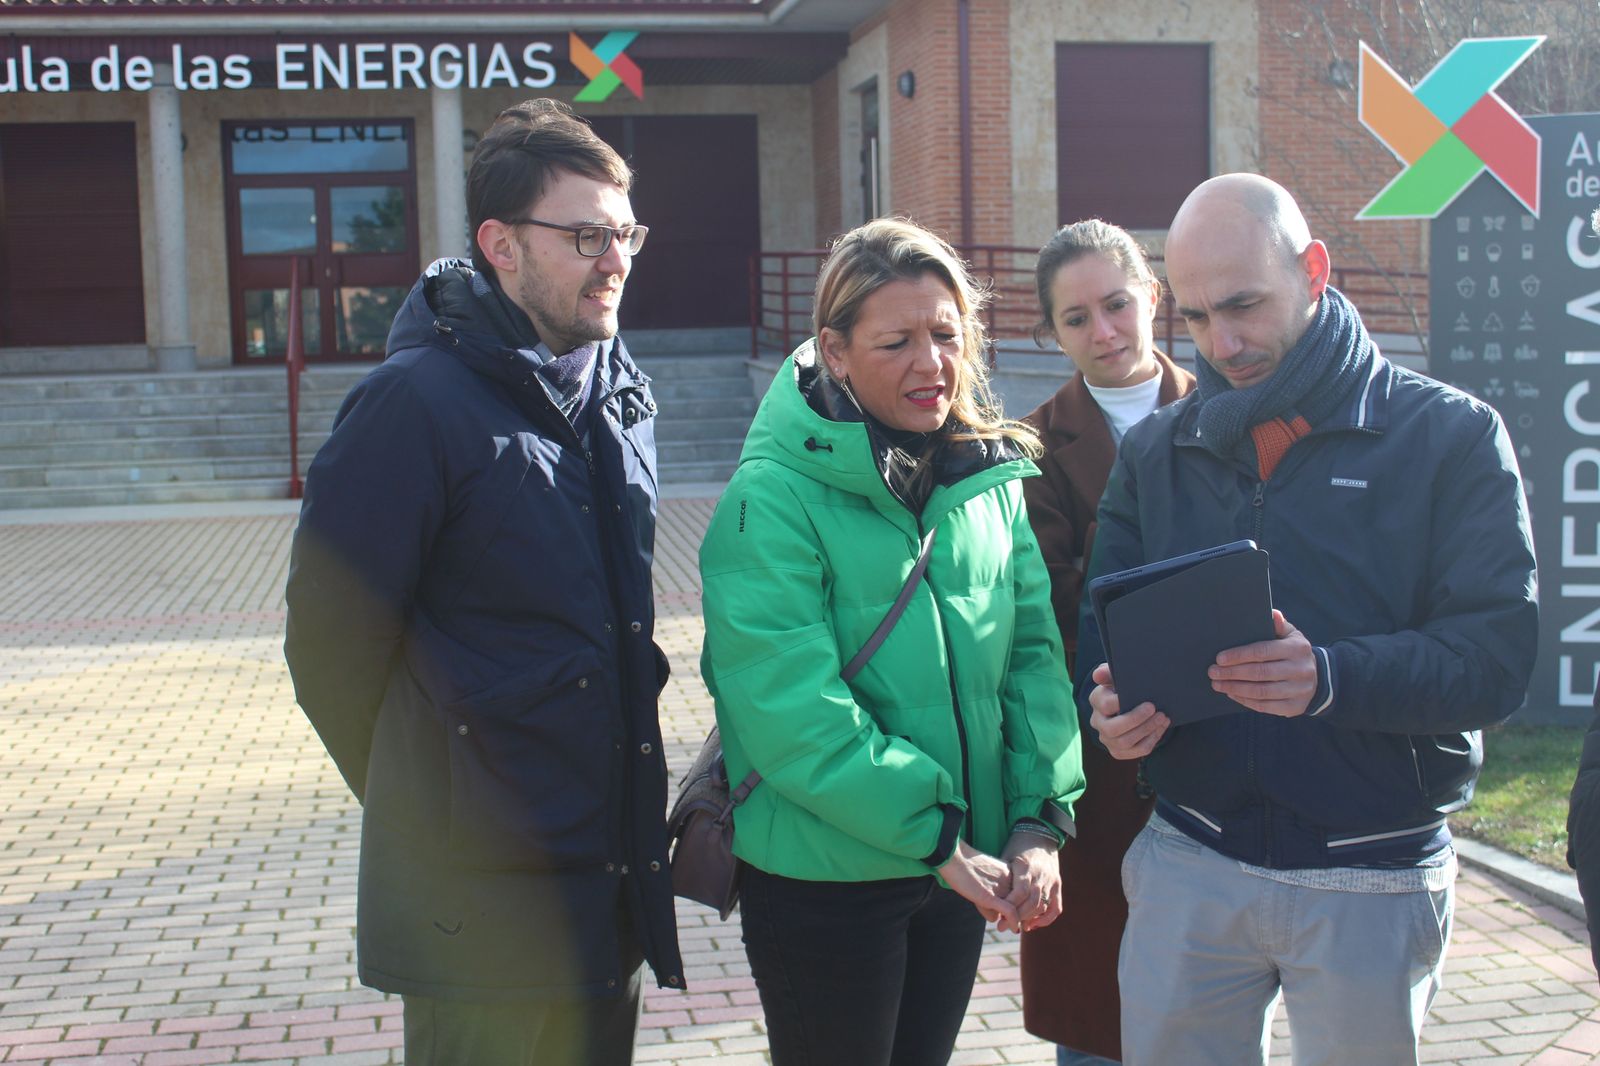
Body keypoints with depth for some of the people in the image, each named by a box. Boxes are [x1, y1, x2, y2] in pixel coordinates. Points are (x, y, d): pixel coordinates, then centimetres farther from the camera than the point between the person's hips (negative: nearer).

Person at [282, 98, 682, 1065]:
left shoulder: (622, 394, 8)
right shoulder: (419, 401, -16)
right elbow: (331, 639, -12)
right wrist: (430, 800, 1)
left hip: (616, 874, 7)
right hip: (482, 896, -7)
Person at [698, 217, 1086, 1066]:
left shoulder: (991, 477, 3)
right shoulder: (773, 498, -17)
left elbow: (1033, 650, 3)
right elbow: (792, 714, -22)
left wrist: (1040, 821, -9)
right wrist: (938, 843, -19)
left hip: (964, 867, 6)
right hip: (824, 877, -6)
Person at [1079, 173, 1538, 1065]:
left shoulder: (1450, 436, -5)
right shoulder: (1156, 450, 8)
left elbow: (1498, 652, -12)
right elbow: (1105, 630, 9)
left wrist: (1334, 678, -29)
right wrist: (1113, 700, -15)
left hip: (1372, 881, -2)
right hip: (1187, 860, 3)